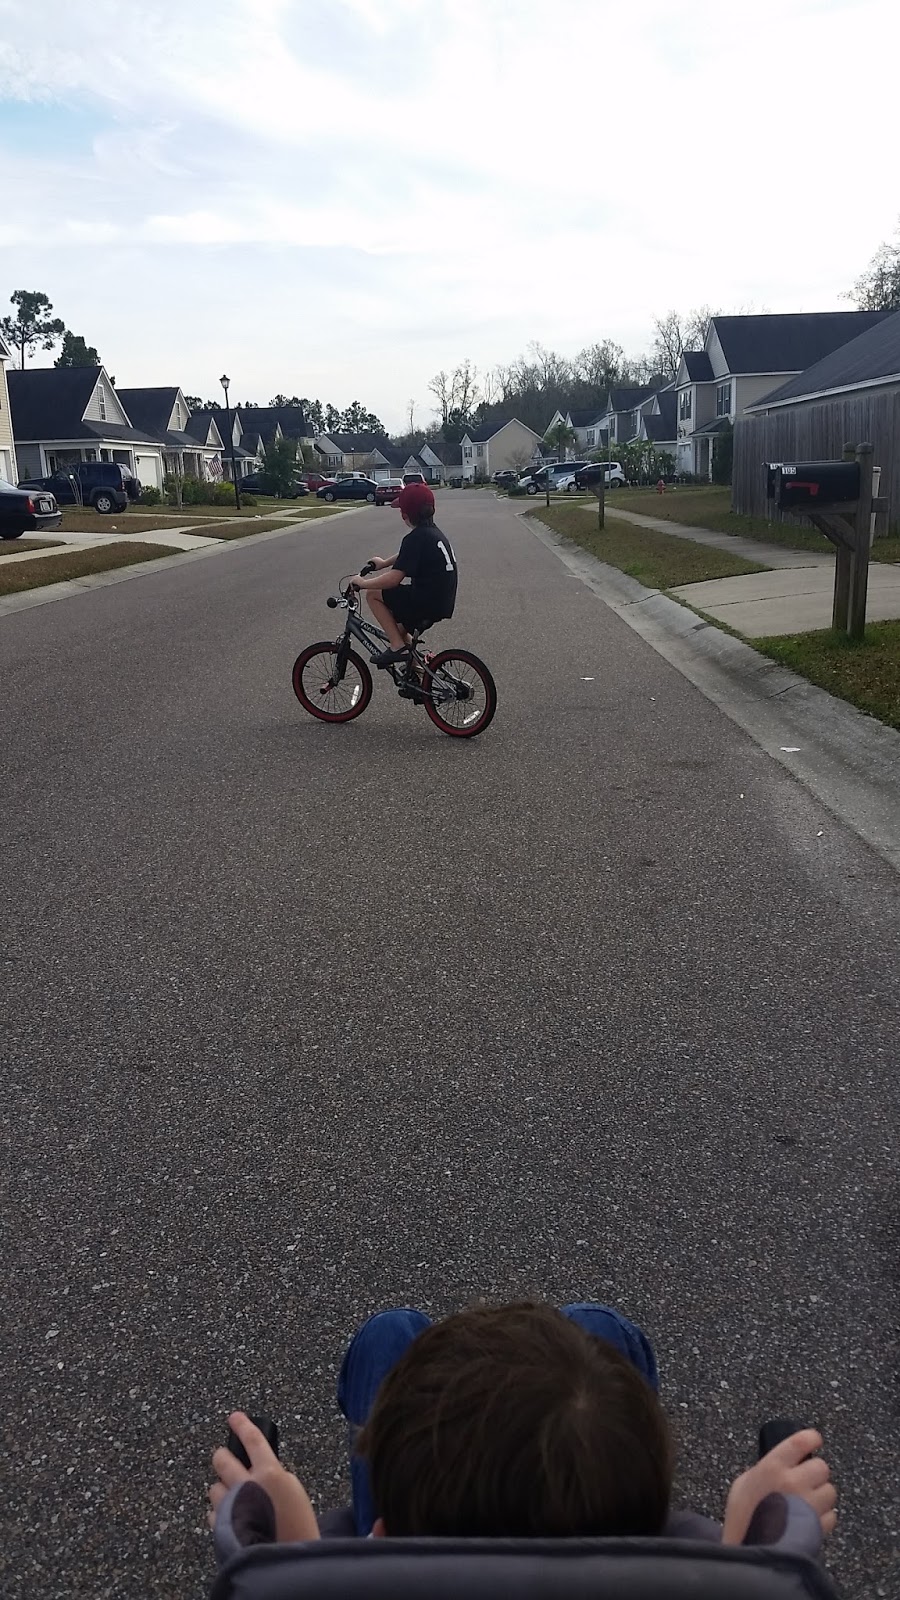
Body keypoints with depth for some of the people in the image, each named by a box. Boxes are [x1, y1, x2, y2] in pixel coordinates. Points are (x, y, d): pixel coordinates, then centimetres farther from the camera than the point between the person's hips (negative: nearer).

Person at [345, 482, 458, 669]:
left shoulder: (416, 538, -18)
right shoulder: (433, 532, 11)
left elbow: (394, 578, -23)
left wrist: (362, 583, -10)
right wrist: (385, 563, 40)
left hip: (426, 603, -10)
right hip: (442, 603, 10)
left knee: (373, 595, 0)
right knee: (398, 630, 29)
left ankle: (398, 646, -3)